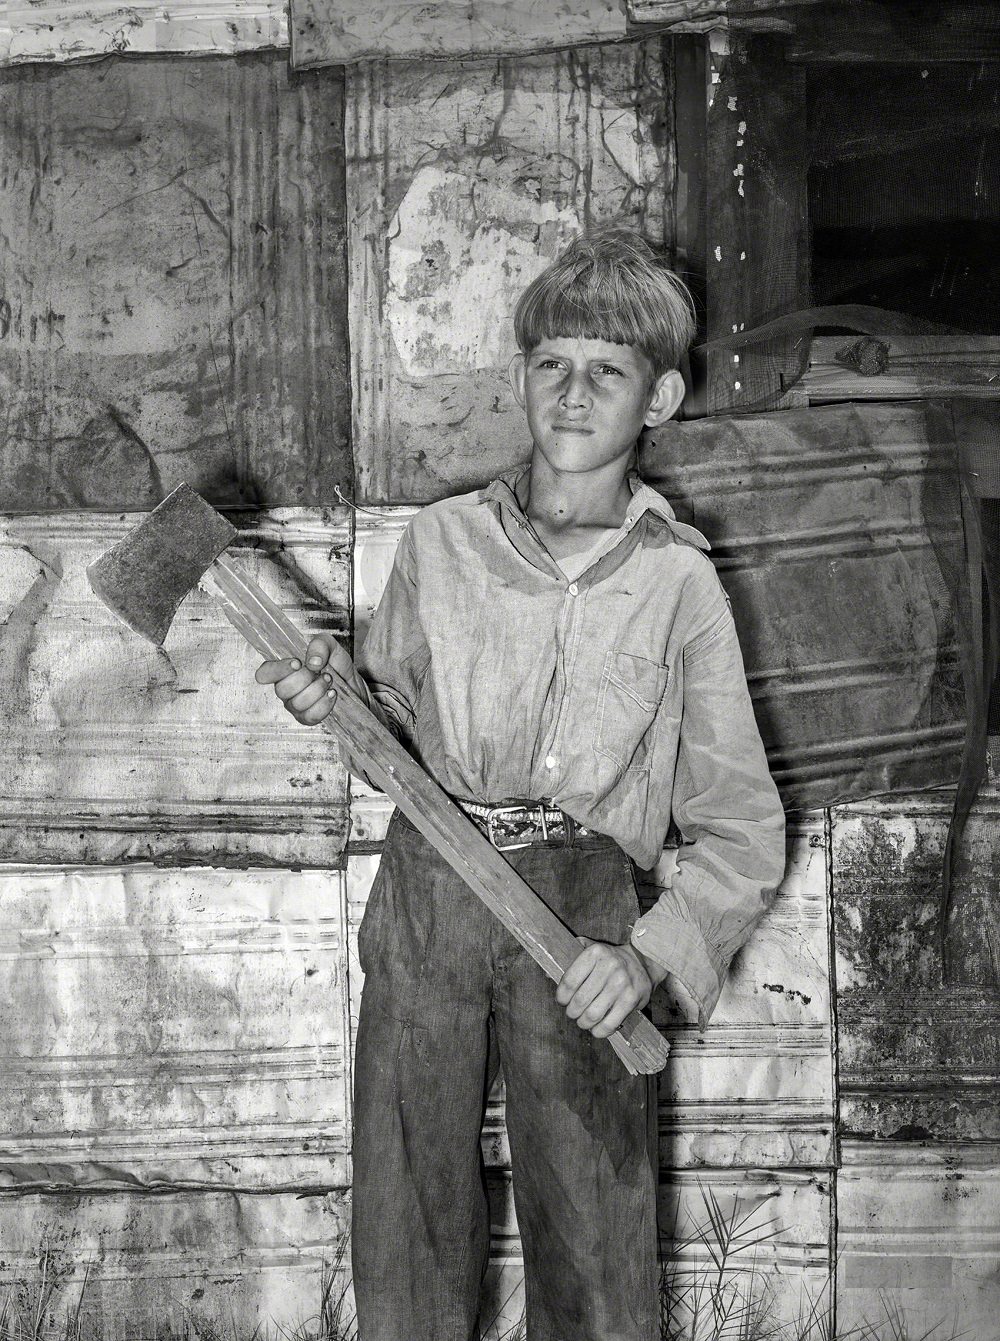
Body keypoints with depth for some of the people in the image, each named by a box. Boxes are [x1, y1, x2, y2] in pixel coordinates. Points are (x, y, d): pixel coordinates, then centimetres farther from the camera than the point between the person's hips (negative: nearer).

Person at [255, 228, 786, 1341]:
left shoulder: (679, 586, -3)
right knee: (405, 1250, 7)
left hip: (584, 925, -1)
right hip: (427, 899, 2)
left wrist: (651, 955, -12)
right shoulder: (440, 541, 3)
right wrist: (343, 699, -5)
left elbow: (742, 830, 1)